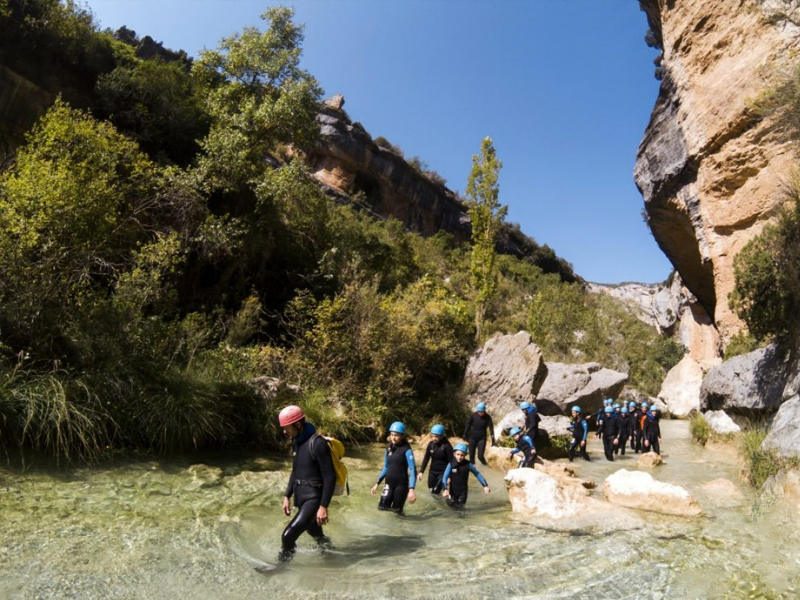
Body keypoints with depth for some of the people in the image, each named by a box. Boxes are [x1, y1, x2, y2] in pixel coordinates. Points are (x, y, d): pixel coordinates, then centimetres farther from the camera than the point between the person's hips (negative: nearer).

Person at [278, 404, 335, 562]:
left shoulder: (317, 443, -22)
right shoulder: (297, 442, 6)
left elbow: (330, 477, -22)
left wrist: (323, 506, -23)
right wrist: (287, 496, 12)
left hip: (313, 498, -9)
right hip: (301, 497, 9)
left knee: (288, 536, -16)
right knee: (312, 528, 26)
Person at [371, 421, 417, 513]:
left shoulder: (406, 450, -15)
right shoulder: (388, 448, 2)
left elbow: (413, 470, -19)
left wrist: (411, 489, -30)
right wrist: (377, 483, 8)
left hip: (401, 484, -5)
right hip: (389, 483, 5)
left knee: (396, 510, 3)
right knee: (382, 507, -1)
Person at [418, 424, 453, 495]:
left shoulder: (447, 446, -17)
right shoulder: (431, 444, -4)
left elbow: (451, 461, -13)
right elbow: (426, 458, 4)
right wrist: (421, 472, -1)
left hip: (443, 472, -5)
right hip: (432, 471, 5)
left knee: (436, 491, -14)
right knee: (431, 490, 11)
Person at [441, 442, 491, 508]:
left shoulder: (468, 464, -15)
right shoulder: (451, 464, -17)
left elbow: (477, 474, -5)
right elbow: (445, 477, -19)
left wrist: (485, 485, -6)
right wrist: (445, 489, -31)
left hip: (463, 490, 1)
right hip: (453, 490, -1)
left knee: (459, 505, 6)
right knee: (451, 504, 6)